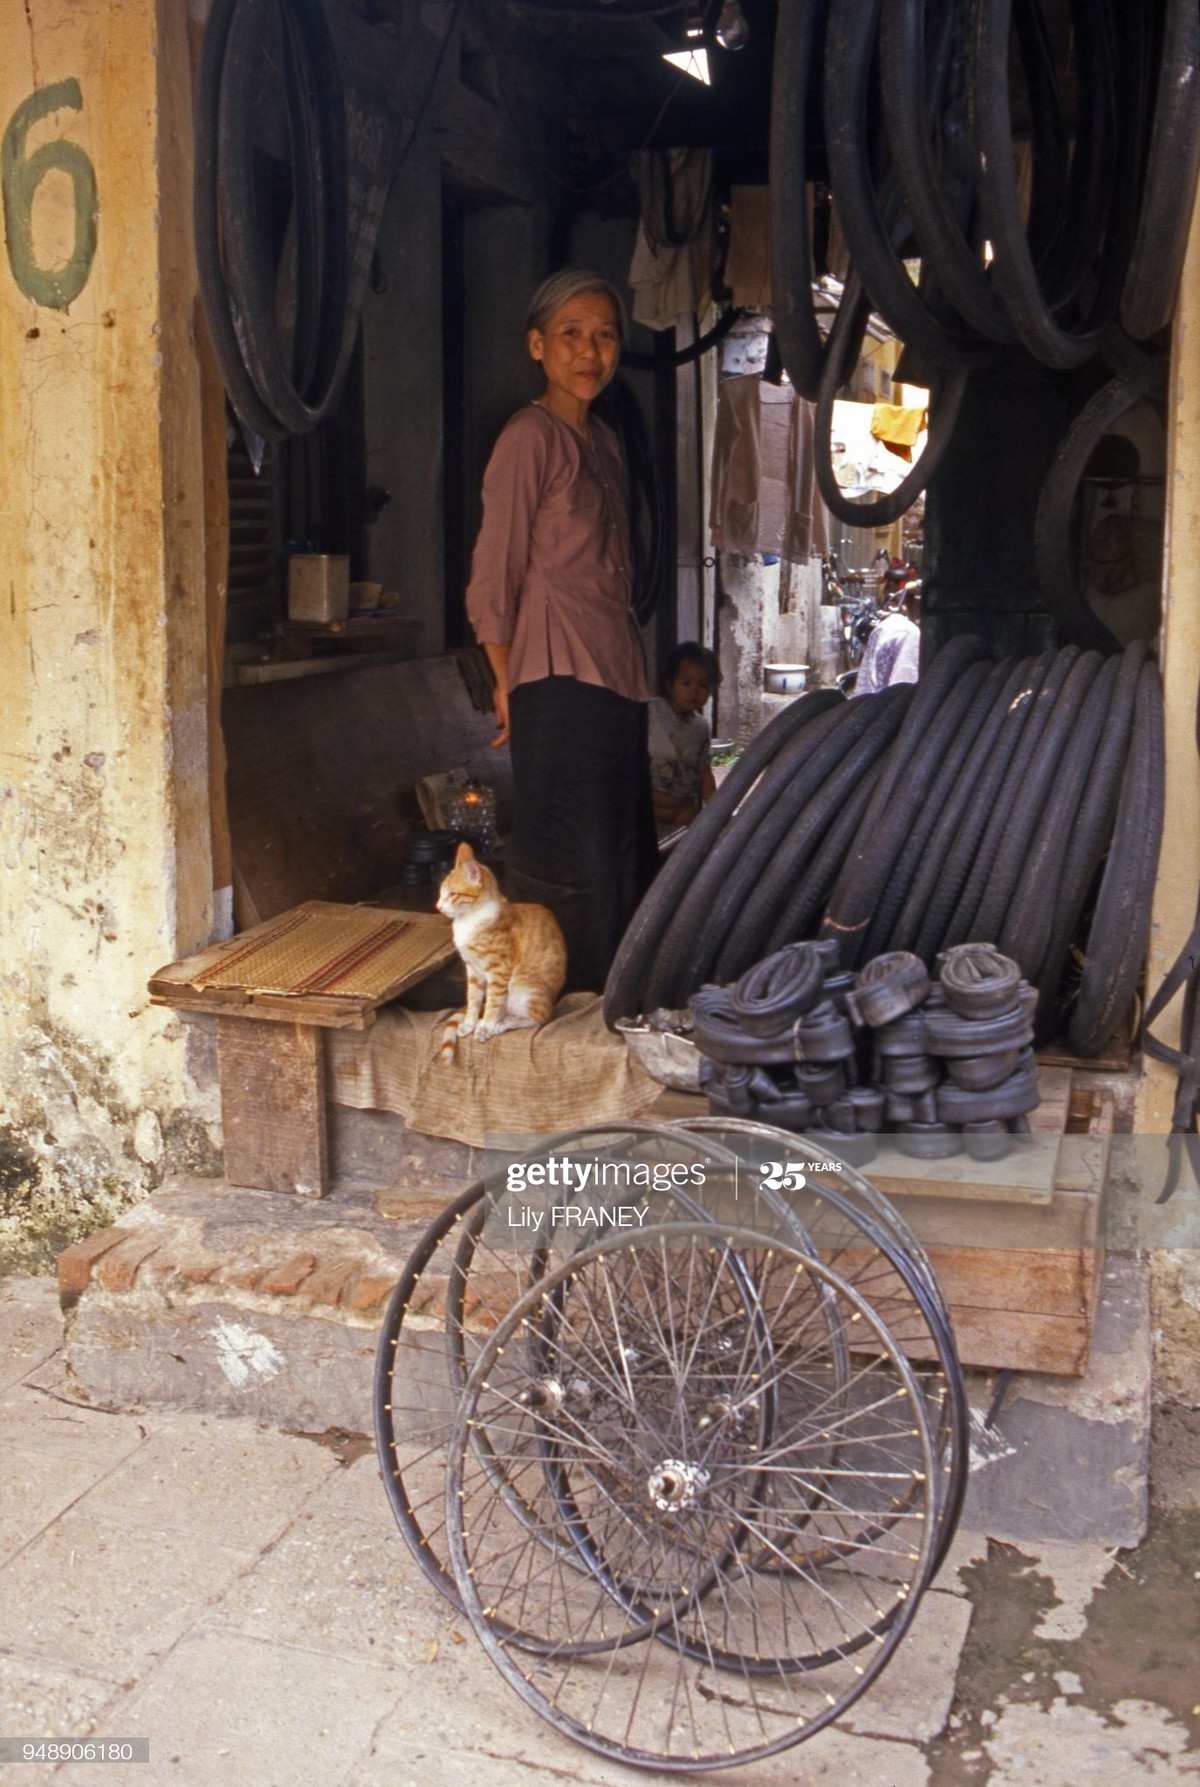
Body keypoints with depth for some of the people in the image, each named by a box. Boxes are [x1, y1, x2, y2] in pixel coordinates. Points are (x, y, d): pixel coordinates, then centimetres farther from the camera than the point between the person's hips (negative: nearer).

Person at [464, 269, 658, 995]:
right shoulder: (530, 436, -7)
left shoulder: (604, 440, 17)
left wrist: (629, 668, 13)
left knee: (625, 860, 12)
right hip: (559, 679, -8)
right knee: (571, 862, -7)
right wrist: (508, 683, -6)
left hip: (618, 675, 9)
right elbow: (494, 575, -9)